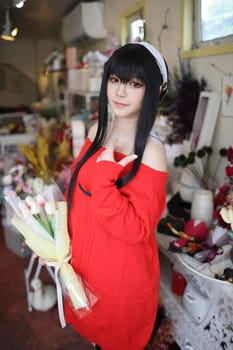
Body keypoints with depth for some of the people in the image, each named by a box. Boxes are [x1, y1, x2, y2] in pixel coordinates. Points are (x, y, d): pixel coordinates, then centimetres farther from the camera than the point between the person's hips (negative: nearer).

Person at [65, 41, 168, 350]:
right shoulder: (97, 131, -5)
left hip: (123, 269, -6)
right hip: (86, 257, 6)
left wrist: (104, 176, -34)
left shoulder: (151, 152, -25)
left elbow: (138, 229, -26)